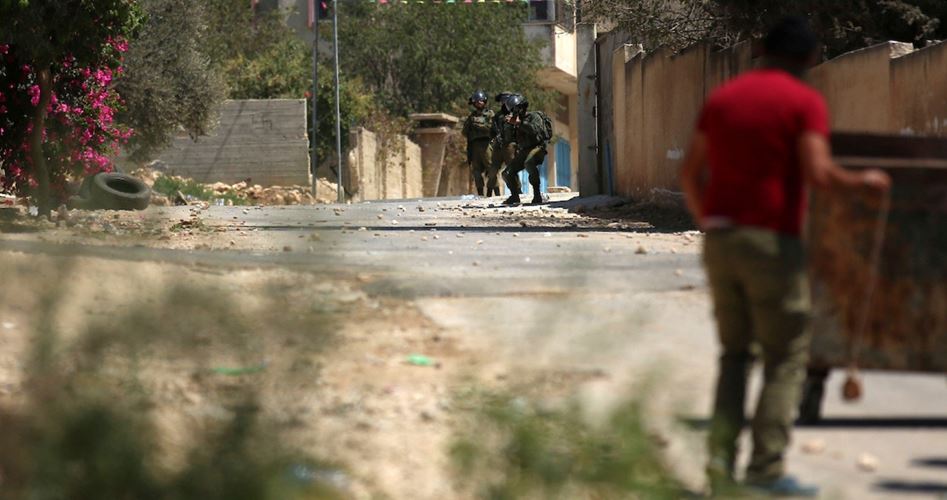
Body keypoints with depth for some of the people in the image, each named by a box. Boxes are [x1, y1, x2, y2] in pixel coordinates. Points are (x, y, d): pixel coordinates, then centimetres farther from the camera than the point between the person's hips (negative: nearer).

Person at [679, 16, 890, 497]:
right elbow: (818, 173, -17)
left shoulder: (722, 96, 13)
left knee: (734, 353, 16)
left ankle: (721, 455, 2)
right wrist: (864, 180, 1)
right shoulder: (805, 101, -5)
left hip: (720, 239, 6)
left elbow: (690, 172, 13)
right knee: (787, 357, 3)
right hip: (772, 241, -5)